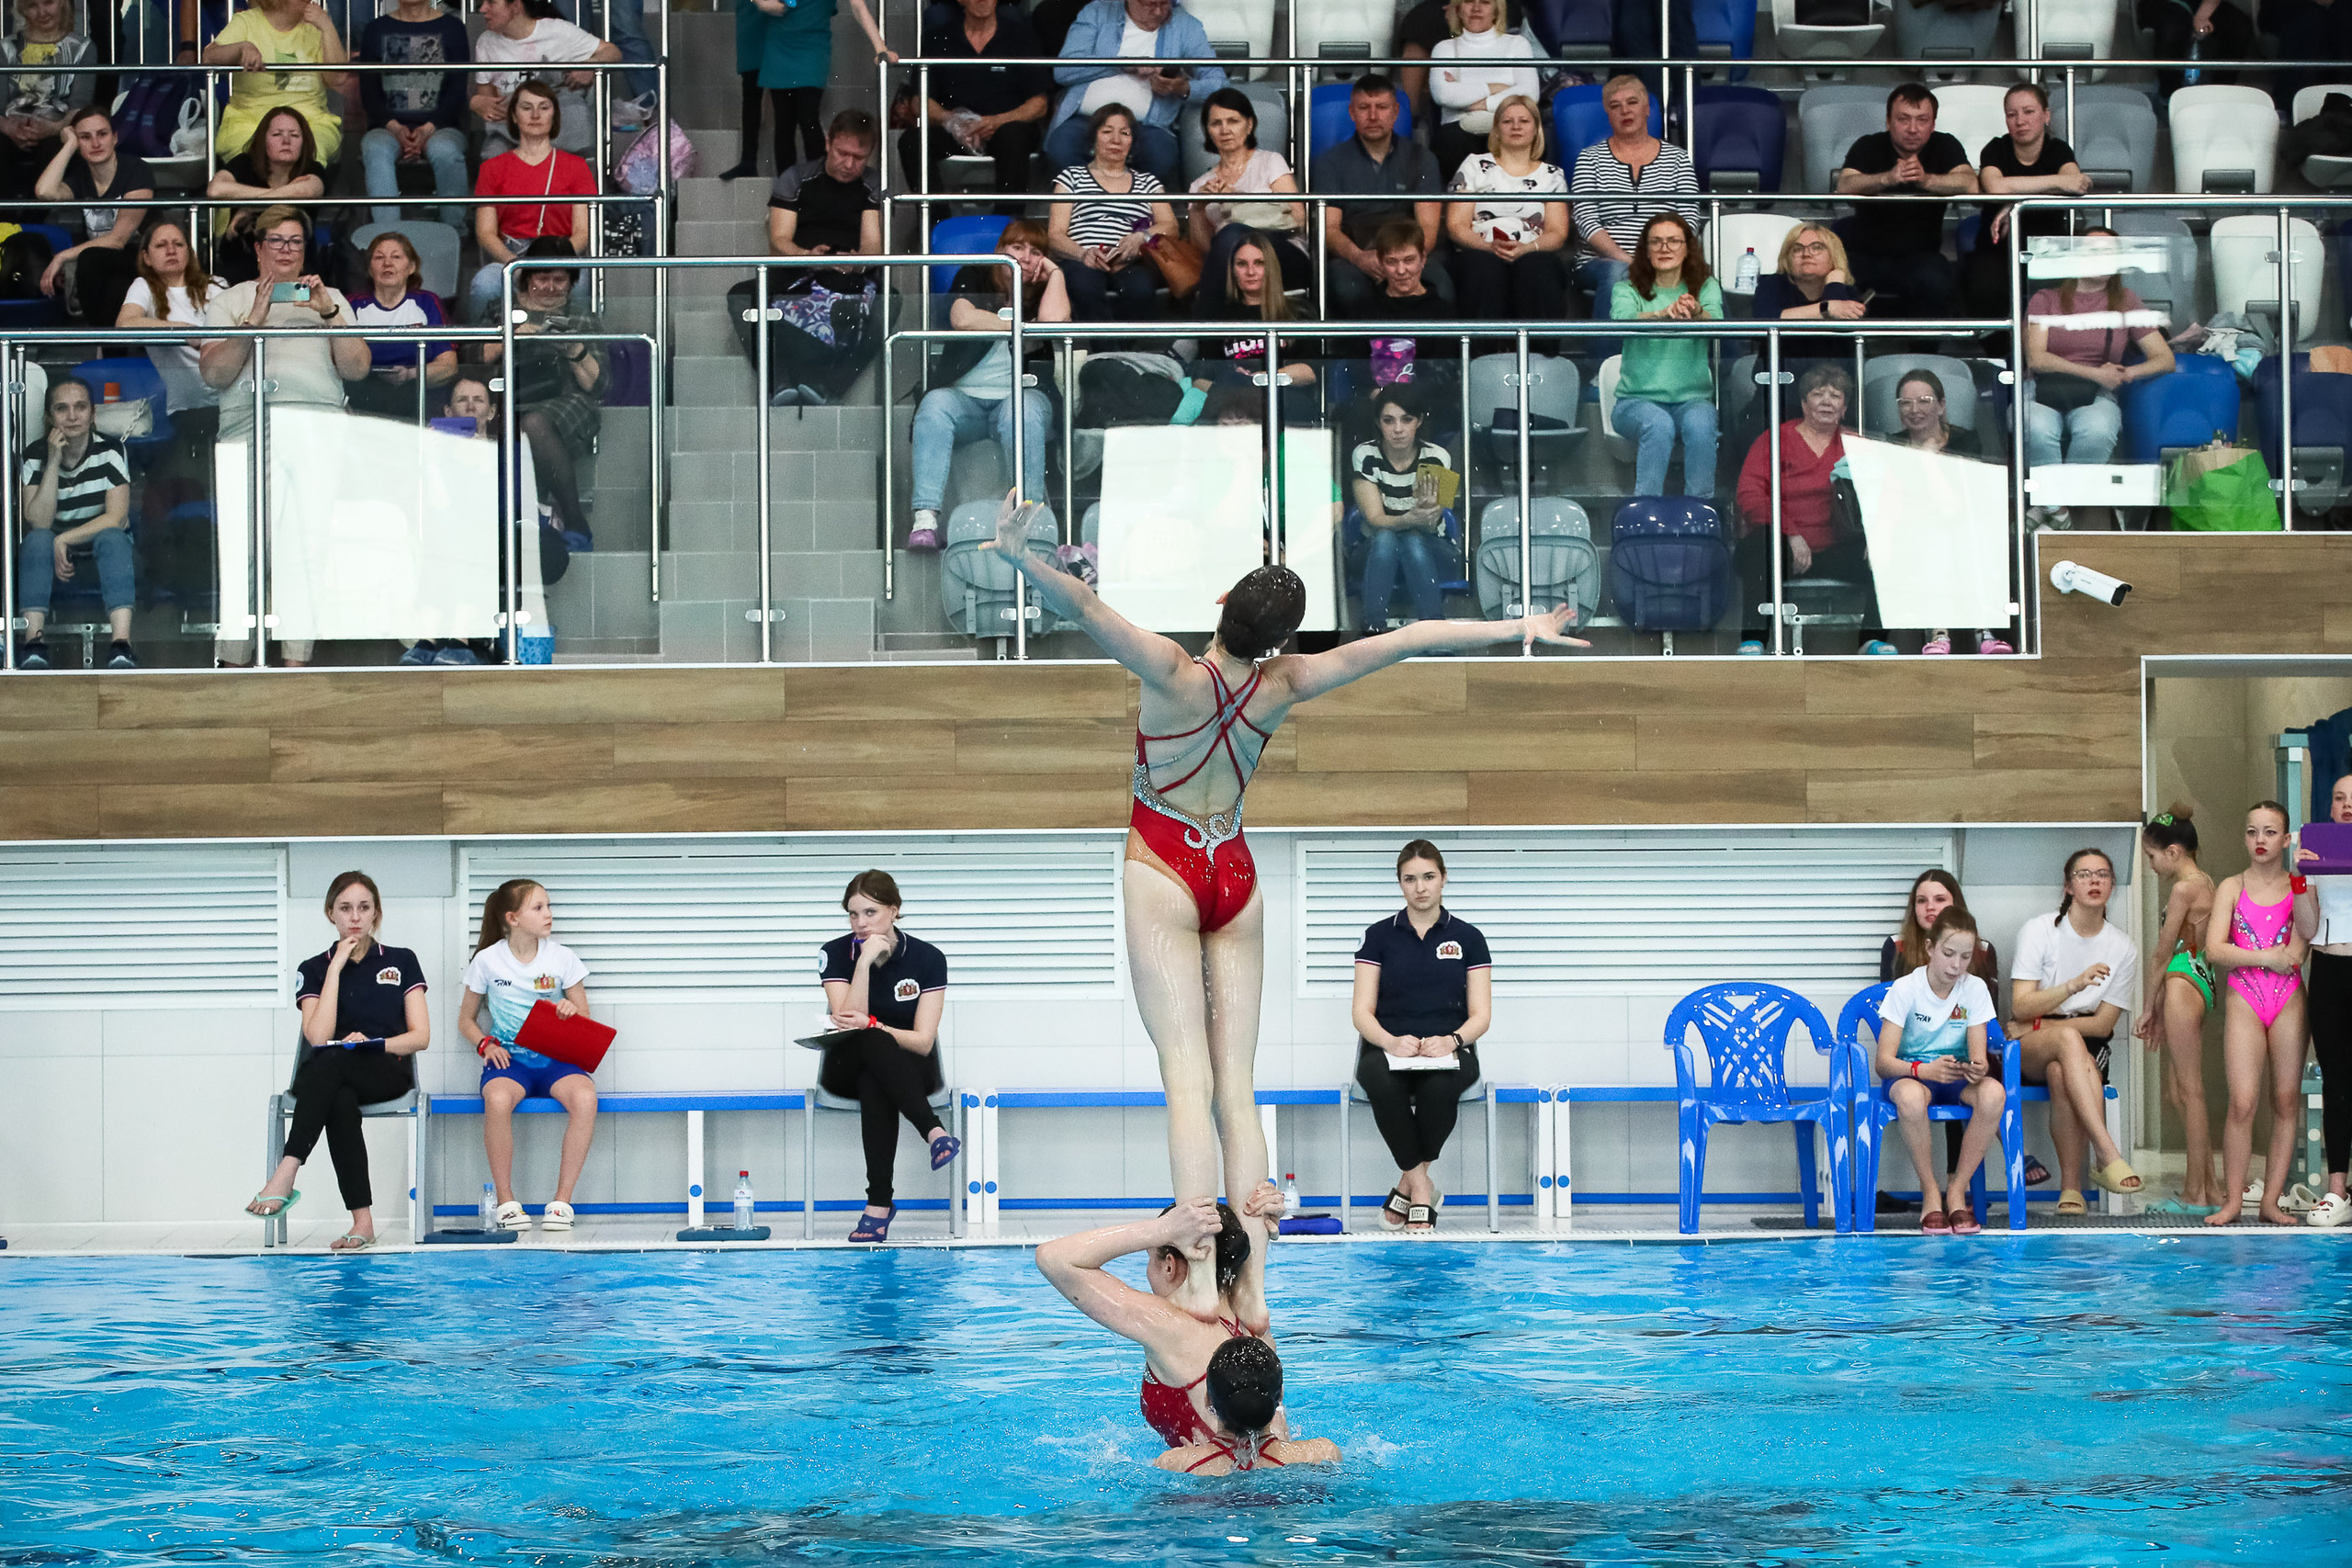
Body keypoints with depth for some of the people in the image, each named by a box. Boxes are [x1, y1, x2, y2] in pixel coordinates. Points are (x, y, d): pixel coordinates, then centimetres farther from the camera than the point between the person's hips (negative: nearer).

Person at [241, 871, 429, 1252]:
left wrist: (373, 1043, -12)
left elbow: (420, 1036, 6)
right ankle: (362, 1221, -43)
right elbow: (318, 1036, -5)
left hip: (388, 1073, -1)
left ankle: (286, 1174, -46)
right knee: (340, 1102, -38)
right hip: (329, 1077, 1)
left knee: (331, 1062, -36)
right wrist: (337, 968, -5)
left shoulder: (401, 962, 12)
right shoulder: (315, 969, 12)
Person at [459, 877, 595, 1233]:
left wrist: (573, 1012, -13)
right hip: (509, 1058, -1)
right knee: (497, 1100, -38)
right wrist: (485, 1044, -7)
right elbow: (466, 1019, 14)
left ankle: (562, 1199, -23)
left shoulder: (562, 958, 6)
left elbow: (584, 1023, 11)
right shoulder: (488, 960, 4)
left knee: (585, 1098, -34)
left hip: (555, 1058, 1)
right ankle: (506, 1201, -24)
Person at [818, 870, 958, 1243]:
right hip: (846, 1069, 0)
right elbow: (848, 1023, -20)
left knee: (874, 1081, -39)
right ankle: (935, 1133, -53)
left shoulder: (927, 958, -8)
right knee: (873, 1046, -38)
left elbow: (923, 1041, -13)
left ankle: (879, 1203, -48)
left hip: (909, 1070, 0)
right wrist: (865, 962, -27)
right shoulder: (836, 954, -6)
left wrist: (871, 1026, -29)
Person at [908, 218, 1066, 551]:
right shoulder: (975, 278, 14)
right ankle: (925, 519, -45)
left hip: (1022, 395, 0)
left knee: (1022, 409, -36)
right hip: (965, 396, 0)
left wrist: (1055, 272, 4)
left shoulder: (1044, 291, 16)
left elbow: (1054, 321, -9)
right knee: (935, 403, -33)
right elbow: (963, 318, -8)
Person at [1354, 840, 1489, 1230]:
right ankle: (1422, 1188, -24)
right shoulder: (1379, 935, 7)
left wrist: (1452, 1040, -20)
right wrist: (1391, 1041, -21)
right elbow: (1362, 1011, 1)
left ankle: (1409, 1183, -18)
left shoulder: (1468, 938, 8)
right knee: (1384, 1086, -38)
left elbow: (1481, 1015, 3)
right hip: (1387, 1048, 0)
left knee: (1440, 1087, -38)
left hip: (1448, 1050, 0)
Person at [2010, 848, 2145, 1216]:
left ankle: (2070, 1187, -35)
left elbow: (2104, 1024, 1)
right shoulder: (2038, 930, -2)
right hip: (2028, 1049, -1)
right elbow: (2021, 1006, -11)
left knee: (2060, 1073, -37)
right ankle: (2108, 1156, -50)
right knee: (2068, 1039, -39)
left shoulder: (2123, 948, 4)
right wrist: (2074, 985, -27)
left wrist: (2040, 1024, -9)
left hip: (2088, 1050, 1)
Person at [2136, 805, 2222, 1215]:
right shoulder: (2204, 883, 16)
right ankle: (2208, 1187, 16)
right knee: (2178, 1091, 13)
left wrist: (2149, 1007, -1)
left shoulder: (2184, 889, -14)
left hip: (2183, 982, -10)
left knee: (2189, 1091, -6)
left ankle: (2197, 1195, -3)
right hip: (2198, 979, 10)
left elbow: (2163, 953, -9)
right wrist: (2158, 1009, 17)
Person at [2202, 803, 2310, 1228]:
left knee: (2287, 1100, 0)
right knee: (2243, 1102, -10)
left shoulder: (2299, 887, 7)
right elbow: (2214, 950, -5)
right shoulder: (2232, 888, 7)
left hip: (2289, 1001, 1)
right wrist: (2268, 957, -12)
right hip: (2244, 1001, -1)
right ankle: (2233, 1200, -4)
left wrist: (2300, 884, -11)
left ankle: (2272, 1200, 6)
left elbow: (2297, 951, -6)